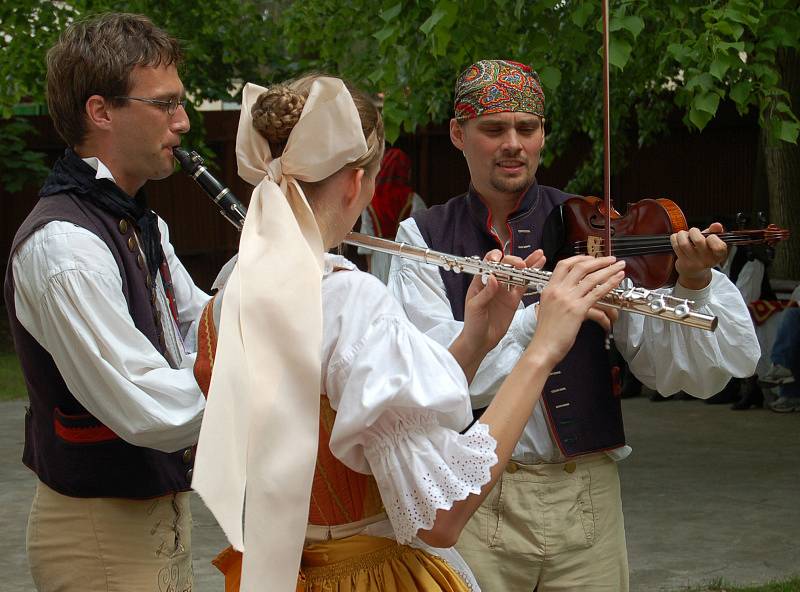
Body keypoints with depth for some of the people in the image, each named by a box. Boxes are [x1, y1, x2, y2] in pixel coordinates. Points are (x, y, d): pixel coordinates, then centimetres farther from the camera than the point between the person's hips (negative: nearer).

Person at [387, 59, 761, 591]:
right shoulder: (423, 238, 1)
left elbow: (678, 370, -5)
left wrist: (695, 283, -22)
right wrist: (547, 311, -24)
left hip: (587, 497, 1)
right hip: (473, 501, -1)